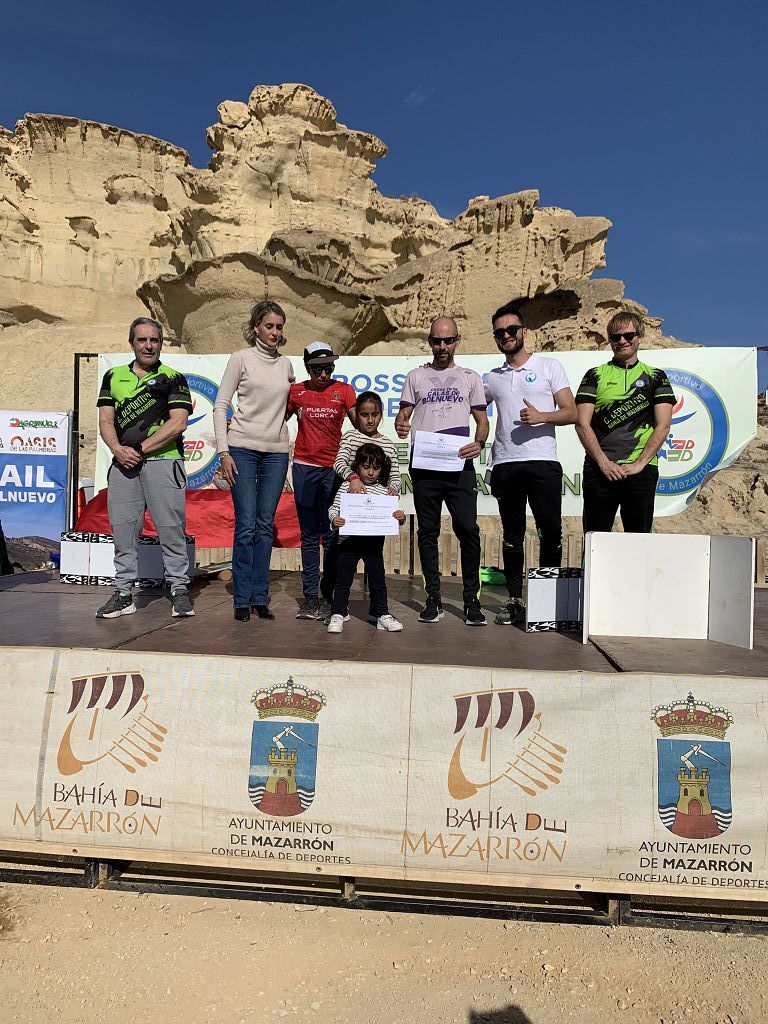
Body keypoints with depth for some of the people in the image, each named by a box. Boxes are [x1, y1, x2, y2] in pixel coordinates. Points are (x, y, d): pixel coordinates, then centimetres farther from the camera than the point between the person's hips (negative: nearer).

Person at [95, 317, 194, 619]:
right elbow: (105, 420, 11)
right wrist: (118, 449, -9)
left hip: (163, 460, -4)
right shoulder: (113, 376, 17)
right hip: (122, 462, 4)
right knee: (122, 527, 4)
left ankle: (179, 590, 3)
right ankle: (123, 593, 12)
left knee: (170, 526, -5)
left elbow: (177, 423, -6)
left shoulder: (173, 378, 5)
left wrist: (139, 449, -10)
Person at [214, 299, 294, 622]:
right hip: (243, 448, -4)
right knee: (246, 525, -6)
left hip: (276, 451, 4)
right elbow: (220, 405, -2)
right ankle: (242, 600, 2)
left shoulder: (286, 364, 14)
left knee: (265, 526, 5)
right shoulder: (241, 358, 2)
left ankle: (260, 597, 11)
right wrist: (223, 451, -8)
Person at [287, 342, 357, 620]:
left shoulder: (343, 390, 4)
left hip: (333, 468, -2)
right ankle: (310, 595, 10)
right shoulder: (296, 391, 9)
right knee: (309, 535, 5)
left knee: (331, 535, -2)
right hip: (304, 467, 2)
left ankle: (328, 595, 7)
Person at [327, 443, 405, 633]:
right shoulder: (347, 486, -1)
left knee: (378, 578, 8)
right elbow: (334, 507, -2)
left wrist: (400, 517, -18)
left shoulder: (385, 491, 3)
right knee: (343, 578, 4)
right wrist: (334, 519, -23)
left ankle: (380, 613, 20)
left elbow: (395, 514, 5)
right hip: (349, 540, -1)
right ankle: (338, 614, 16)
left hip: (374, 542, 2)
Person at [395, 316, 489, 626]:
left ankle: (471, 600, 1)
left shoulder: (470, 377, 15)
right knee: (428, 531, 5)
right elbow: (403, 415, 13)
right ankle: (433, 599, 13)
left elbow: (482, 419, 12)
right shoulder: (416, 377, 17)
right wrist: (401, 425, -12)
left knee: (468, 529, -9)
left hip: (459, 464, -1)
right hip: (424, 465, 1)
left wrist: (479, 443, -9)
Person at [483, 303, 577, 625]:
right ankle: (514, 600, 13)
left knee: (551, 532, -6)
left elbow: (571, 413, 3)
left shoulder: (549, 366, 9)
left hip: (542, 462, -3)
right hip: (505, 465, 3)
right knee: (512, 535, 7)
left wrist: (541, 417, -15)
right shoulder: (492, 378, 18)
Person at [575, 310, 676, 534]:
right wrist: (603, 462, -10)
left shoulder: (655, 377, 12)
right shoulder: (595, 375, 10)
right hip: (599, 469, 0)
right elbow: (582, 424, 1)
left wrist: (640, 463, -9)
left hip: (641, 470, 0)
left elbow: (663, 426, 3)